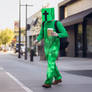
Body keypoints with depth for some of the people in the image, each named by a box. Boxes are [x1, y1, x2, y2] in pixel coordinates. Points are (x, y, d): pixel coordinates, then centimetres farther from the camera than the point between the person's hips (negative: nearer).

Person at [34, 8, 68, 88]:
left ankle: (48, 82, -14)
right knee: (51, 63, 13)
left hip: (55, 46, -7)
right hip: (47, 46, 7)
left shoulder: (57, 23, -11)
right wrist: (37, 40, -14)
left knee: (51, 63, -15)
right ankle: (58, 78, 31)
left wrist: (56, 35, -34)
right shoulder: (44, 24, 8)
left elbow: (65, 34, -14)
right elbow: (41, 35, 10)